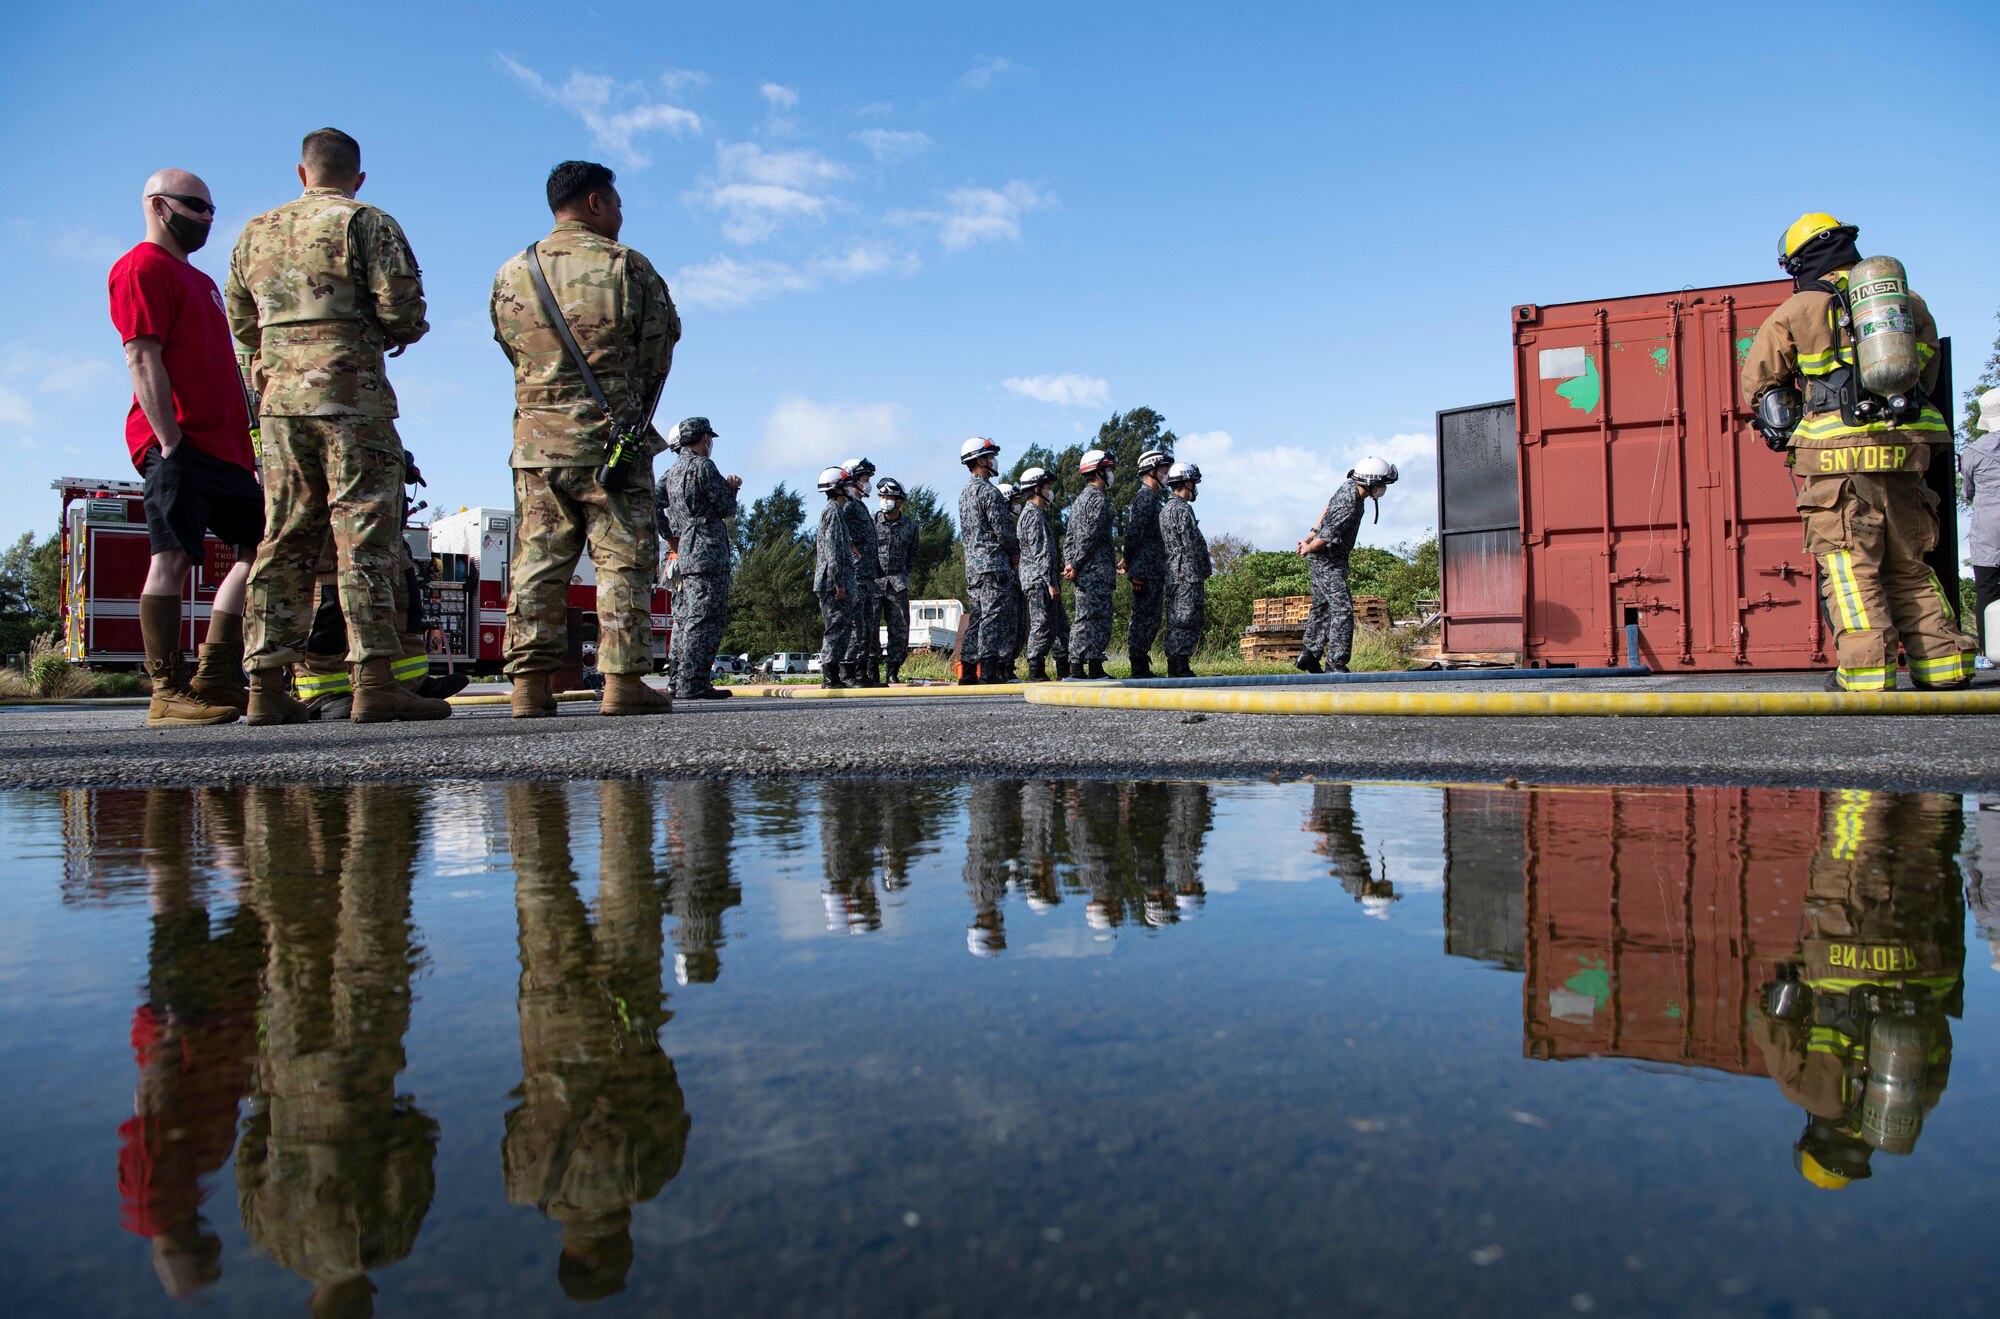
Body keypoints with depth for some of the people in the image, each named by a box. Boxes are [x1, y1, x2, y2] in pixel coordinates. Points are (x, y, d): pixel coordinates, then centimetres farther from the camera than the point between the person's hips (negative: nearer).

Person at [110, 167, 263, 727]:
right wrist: (170, 440, -20)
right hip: (180, 442, -10)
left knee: (260, 544, 8)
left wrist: (245, 446, 20)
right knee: (173, 557, -10)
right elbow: (143, 357, -12)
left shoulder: (198, 279, 27)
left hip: (222, 445, 10)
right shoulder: (142, 267, -2)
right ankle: (167, 693, -8)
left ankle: (214, 680, 9)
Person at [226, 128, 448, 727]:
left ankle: (267, 685, 6)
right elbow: (400, 306, -9)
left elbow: (241, 323, 21)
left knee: (285, 537, 7)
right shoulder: (367, 223, 1)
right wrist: (406, 332, 12)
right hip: (350, 393, -5)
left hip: (278, 396, 6)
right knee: (364, 530, -9)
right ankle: (374, 681, -15)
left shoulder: (256, 232, 19)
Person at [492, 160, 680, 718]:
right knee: (623, 559, 0)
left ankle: (530, 683, 4)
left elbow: (511, 348, 15)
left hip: (537, 441, 4)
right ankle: (622, 681, -3)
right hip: (615, 439, -4)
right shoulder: (627, 266, -2)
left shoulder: (512, 274, 10)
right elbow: (662, 343, 3)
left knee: (537, 562, 6)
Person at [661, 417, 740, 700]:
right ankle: (693, 684, -16)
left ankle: (679, 681, 13)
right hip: (707, 551, -9)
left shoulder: (672, 471, 20)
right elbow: (728, 508, -7)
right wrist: (730, 488, 16)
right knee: (706, 619, -11)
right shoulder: (703, 465, -7)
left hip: (684, 553, 9)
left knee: (685, 619, 11)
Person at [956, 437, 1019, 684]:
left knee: (977, 617, 11)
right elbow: (1002, 528, -15)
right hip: (994, 563, -9)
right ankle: (989, 670, -13)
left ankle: (969, 670, 10)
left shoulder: (964, 493, 18)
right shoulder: (988, 491, -11)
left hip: (972, 565, 9)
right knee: (995, 616, -9)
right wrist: (1015, 551, 4)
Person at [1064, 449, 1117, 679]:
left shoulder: (1079, 500, 22)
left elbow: (1069, 536, 20)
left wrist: (1069, 563, 14)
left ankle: (1076, 668, 9)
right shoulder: (1098, 499, -9)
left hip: (1082, 572, 10)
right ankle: (1095, 668, -10)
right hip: (1096, 571, -10)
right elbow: (1090, 537, -16)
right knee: (1098, 618, -9)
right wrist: (1075, 565, -14)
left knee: (1083, 618, 10)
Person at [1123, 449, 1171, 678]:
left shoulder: (1152, 498, 23)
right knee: (1144, 617, -9)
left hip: (1153, 572, 10)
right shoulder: (1146, 497, -10)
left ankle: (1142, 668, 14)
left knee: (1150, 618, 11)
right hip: (1146, 571, -10)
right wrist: (1130, 564, -14)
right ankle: (1139, 669, -8)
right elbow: (1133, 533, -18)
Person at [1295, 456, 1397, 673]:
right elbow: (1323, 540, -26)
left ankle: (1308, 655, 27)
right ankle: (1335, 664, -15)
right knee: (1342, 609, -13)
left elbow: (1327, 507, 17)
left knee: (1321, 606, 18)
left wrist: (1312, 534, 22)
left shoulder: (1349, 485, 0)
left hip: (1320, 559, 10)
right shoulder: (1348, 508, -30)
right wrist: (1307, 549, -5)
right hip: (1328, 561, -10)